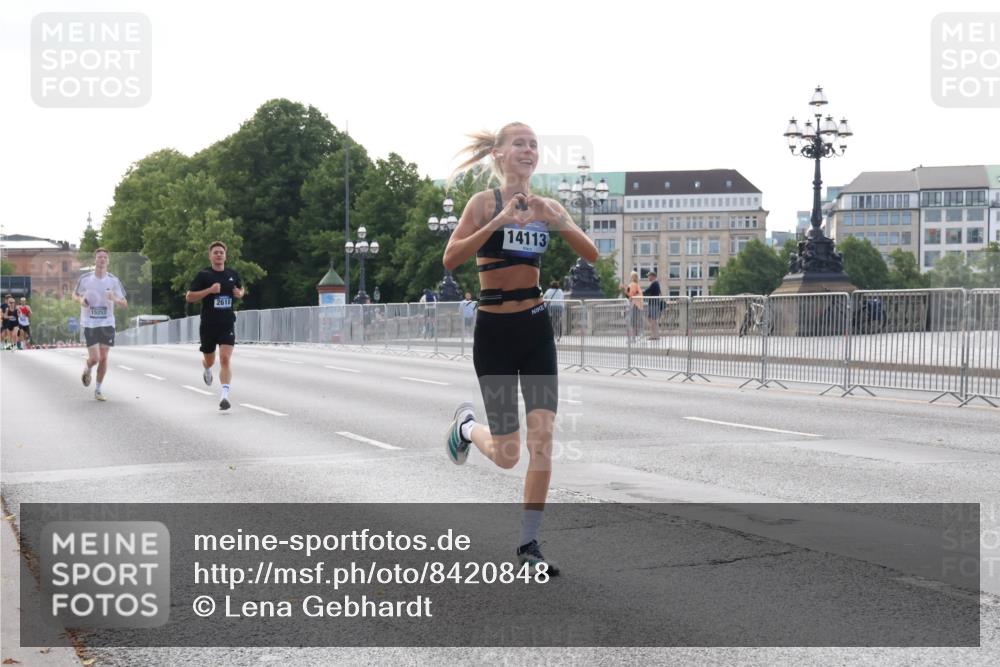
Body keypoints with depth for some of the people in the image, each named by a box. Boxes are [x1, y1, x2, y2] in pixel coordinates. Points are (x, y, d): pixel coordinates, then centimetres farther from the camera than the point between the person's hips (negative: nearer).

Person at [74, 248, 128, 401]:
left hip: (107, 324, 2)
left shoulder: (113, 280, -1)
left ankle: (98, 389, 18)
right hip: (89, 324, -2)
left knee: (103, 358, 3)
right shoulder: (85, 279, -3)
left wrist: (114, 299, -21)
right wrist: (80, 300, -9)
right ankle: (87, 369, 27)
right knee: (94, 358, -10)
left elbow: (124, 304, 1)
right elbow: (75, 295, 14)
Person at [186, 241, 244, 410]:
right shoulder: (203, 275, -3)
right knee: (209, 361, 15)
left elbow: (241, 289, 26)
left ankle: (225, 395, -19)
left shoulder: (233, 274, 7)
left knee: (225, 359, -15)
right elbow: (189, 297, -6)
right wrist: (209, 290, -19)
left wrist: (239, 293, 1)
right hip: (208, 324, -1)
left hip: (227, 323, 1)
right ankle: (206, 369, 52)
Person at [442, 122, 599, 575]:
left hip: (536, 328, 4)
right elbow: (450, 260, -19)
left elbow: (592, 255, 0)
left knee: (542, 438, -5)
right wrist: (498, 221, -26)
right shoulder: (485, 202, -7)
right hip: (494, 331, -4)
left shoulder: (548, 206, 6)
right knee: (507, 454, 0)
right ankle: (466, 426, 35)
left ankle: (528, 544, 8)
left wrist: (559, 221, -15)